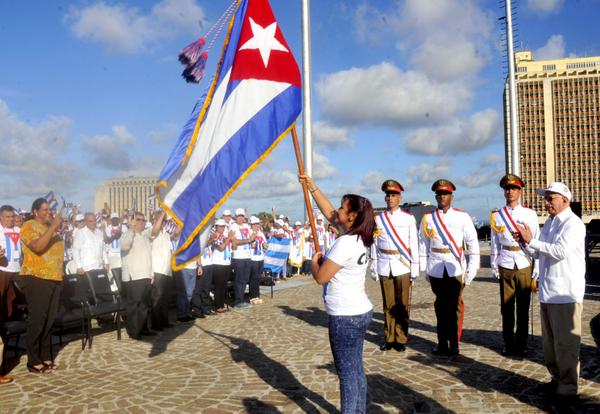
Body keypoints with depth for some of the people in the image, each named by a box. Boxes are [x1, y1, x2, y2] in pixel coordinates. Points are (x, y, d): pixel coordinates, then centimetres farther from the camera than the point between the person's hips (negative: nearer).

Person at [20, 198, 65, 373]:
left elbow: (60, 247, 17)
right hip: (36, 279, -7)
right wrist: (54, 227, -22)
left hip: (54, 279, 7)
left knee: (49, 320, 10)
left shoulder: (51, 227, 16)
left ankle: (45, 356, 20)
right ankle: (33, 361, 4)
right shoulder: (28, 226, -5)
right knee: (36, 320, -4)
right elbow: (37, 247, -23)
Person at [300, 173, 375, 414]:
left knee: (347, 371, 0)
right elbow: (329, 213, 16)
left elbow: (320, 277, -19)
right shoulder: (359, 237, 5)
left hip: (345, 317, -9)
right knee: (356, 368, 17)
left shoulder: (345, 243, -21)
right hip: (360, 312, 9)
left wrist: (314, 261, 2)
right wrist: (312, 187, 16)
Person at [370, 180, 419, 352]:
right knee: (388, 305, 9)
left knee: (402, 305, 3)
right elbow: (374, 244, 6)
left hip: (402, 266, -2)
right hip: (384, 268, 2)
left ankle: (401, 339, 14)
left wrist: (415, 269, -2)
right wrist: (374, 268, 5)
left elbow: (414, 244, 0)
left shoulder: (409, 218, 0)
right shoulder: (378, 219, 5)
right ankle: (389, 338, 19)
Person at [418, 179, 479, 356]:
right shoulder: (427, 219, 5)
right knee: (440, 305, 10)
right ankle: (442, 343, 20)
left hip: (456, 267, -1)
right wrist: (424, 269, 6)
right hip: (436, 269, 2)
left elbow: (473, 243, -1)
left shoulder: (462, 217, 0)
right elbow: (423, 245, 7)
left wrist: (472, 268, -6)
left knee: (455, 305, 2)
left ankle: (454, 344, 13)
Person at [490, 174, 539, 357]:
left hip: (524, 265, -1)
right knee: (506, 306, 5)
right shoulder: (497, 216, 6)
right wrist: (494, 266, 5)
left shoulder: (530, 214, 2)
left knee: (523, 307, 6)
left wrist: (536, 268, 0)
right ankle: (509, 344, 17)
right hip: (505, 265, 1)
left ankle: (521, 344, 18)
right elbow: (495, 243, 9)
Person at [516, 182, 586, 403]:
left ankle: (568, 387, 10)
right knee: (549, 341, 18)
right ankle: (557, 379, 32)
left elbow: (560, 251, -25)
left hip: (566, 293, -9)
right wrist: (527, 243, -3)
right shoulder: (549, 223, 14)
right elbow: (540, 253, 16)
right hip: (547, 292, 9)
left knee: (565, 343, -1)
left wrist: (531, 241, -19)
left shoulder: (573, 223, -11)